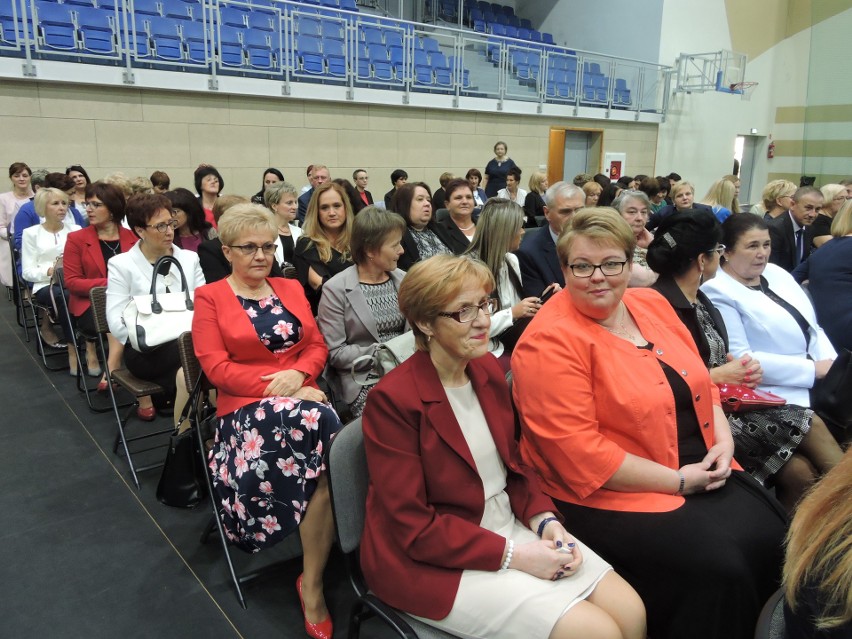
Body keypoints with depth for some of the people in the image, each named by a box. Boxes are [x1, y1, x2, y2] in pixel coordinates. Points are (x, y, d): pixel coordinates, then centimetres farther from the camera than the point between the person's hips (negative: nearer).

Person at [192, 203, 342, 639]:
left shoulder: (291, 289, 19)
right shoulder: (210, 298, 5)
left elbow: (317, 346, 13)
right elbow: (216, 366, -5)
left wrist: (297, 374, -10)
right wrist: (275, 386, -15)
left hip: (302, 396, 4)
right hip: (245, 406, -3)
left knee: (320, 470, -29)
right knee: (317, 423, -35)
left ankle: (312, 584, -10)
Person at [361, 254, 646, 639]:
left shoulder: (488, 370, 2)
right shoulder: (393, 398, -21)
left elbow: (513, 463, 11)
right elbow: (414, 528, -19)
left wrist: (545, 521, -7)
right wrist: (513, 556, -20)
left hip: (510, 527, 7)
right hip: (437, 562, -7)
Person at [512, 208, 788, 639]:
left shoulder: (651, 304, 7)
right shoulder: (551, 341, -18)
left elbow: (699, 381, 17)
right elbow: (579, 451, -21)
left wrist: (724, 441, 0)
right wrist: (678, 480, -16)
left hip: (702, 471, 8)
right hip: (611, 492, -7)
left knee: (773, 536, -7)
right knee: (716, 567, -21)